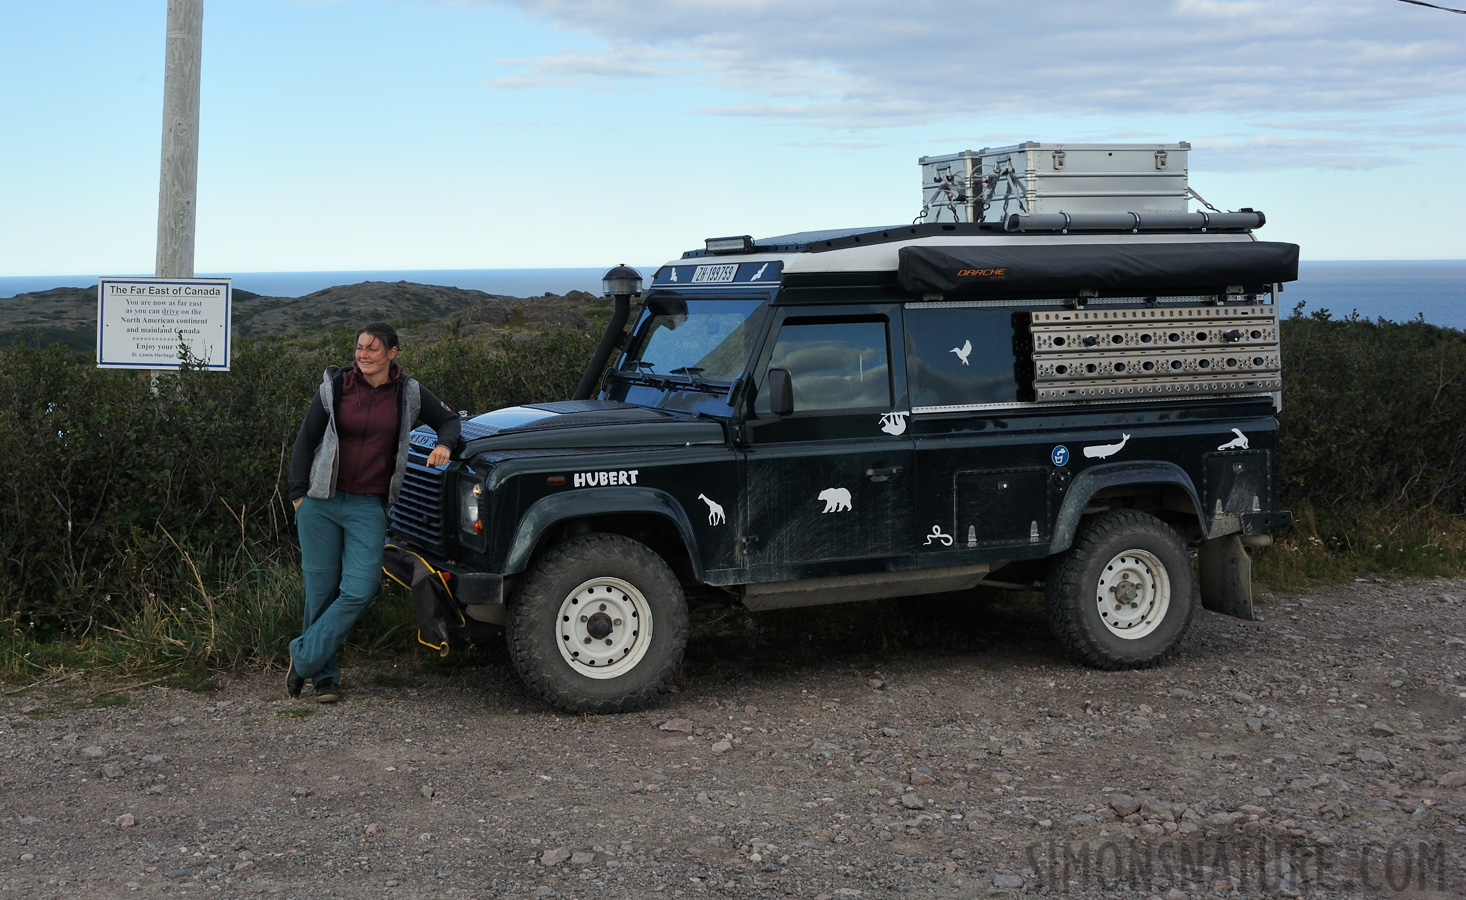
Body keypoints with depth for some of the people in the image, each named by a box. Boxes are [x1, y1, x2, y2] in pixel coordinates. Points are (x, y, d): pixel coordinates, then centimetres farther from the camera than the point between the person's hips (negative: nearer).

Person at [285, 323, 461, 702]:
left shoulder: (408, 393, 3)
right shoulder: (335, 386, 0)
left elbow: (448, 419, 16)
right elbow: (306, 439, 6)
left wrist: (445, 444, -6)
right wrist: (298, 492, 1)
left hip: (368, 506, 0)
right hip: (321, 501, 0)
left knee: (359, 591, -12)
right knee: (321, 589, 3)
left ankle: (303, 657, 4)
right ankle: (324, 676, 17)